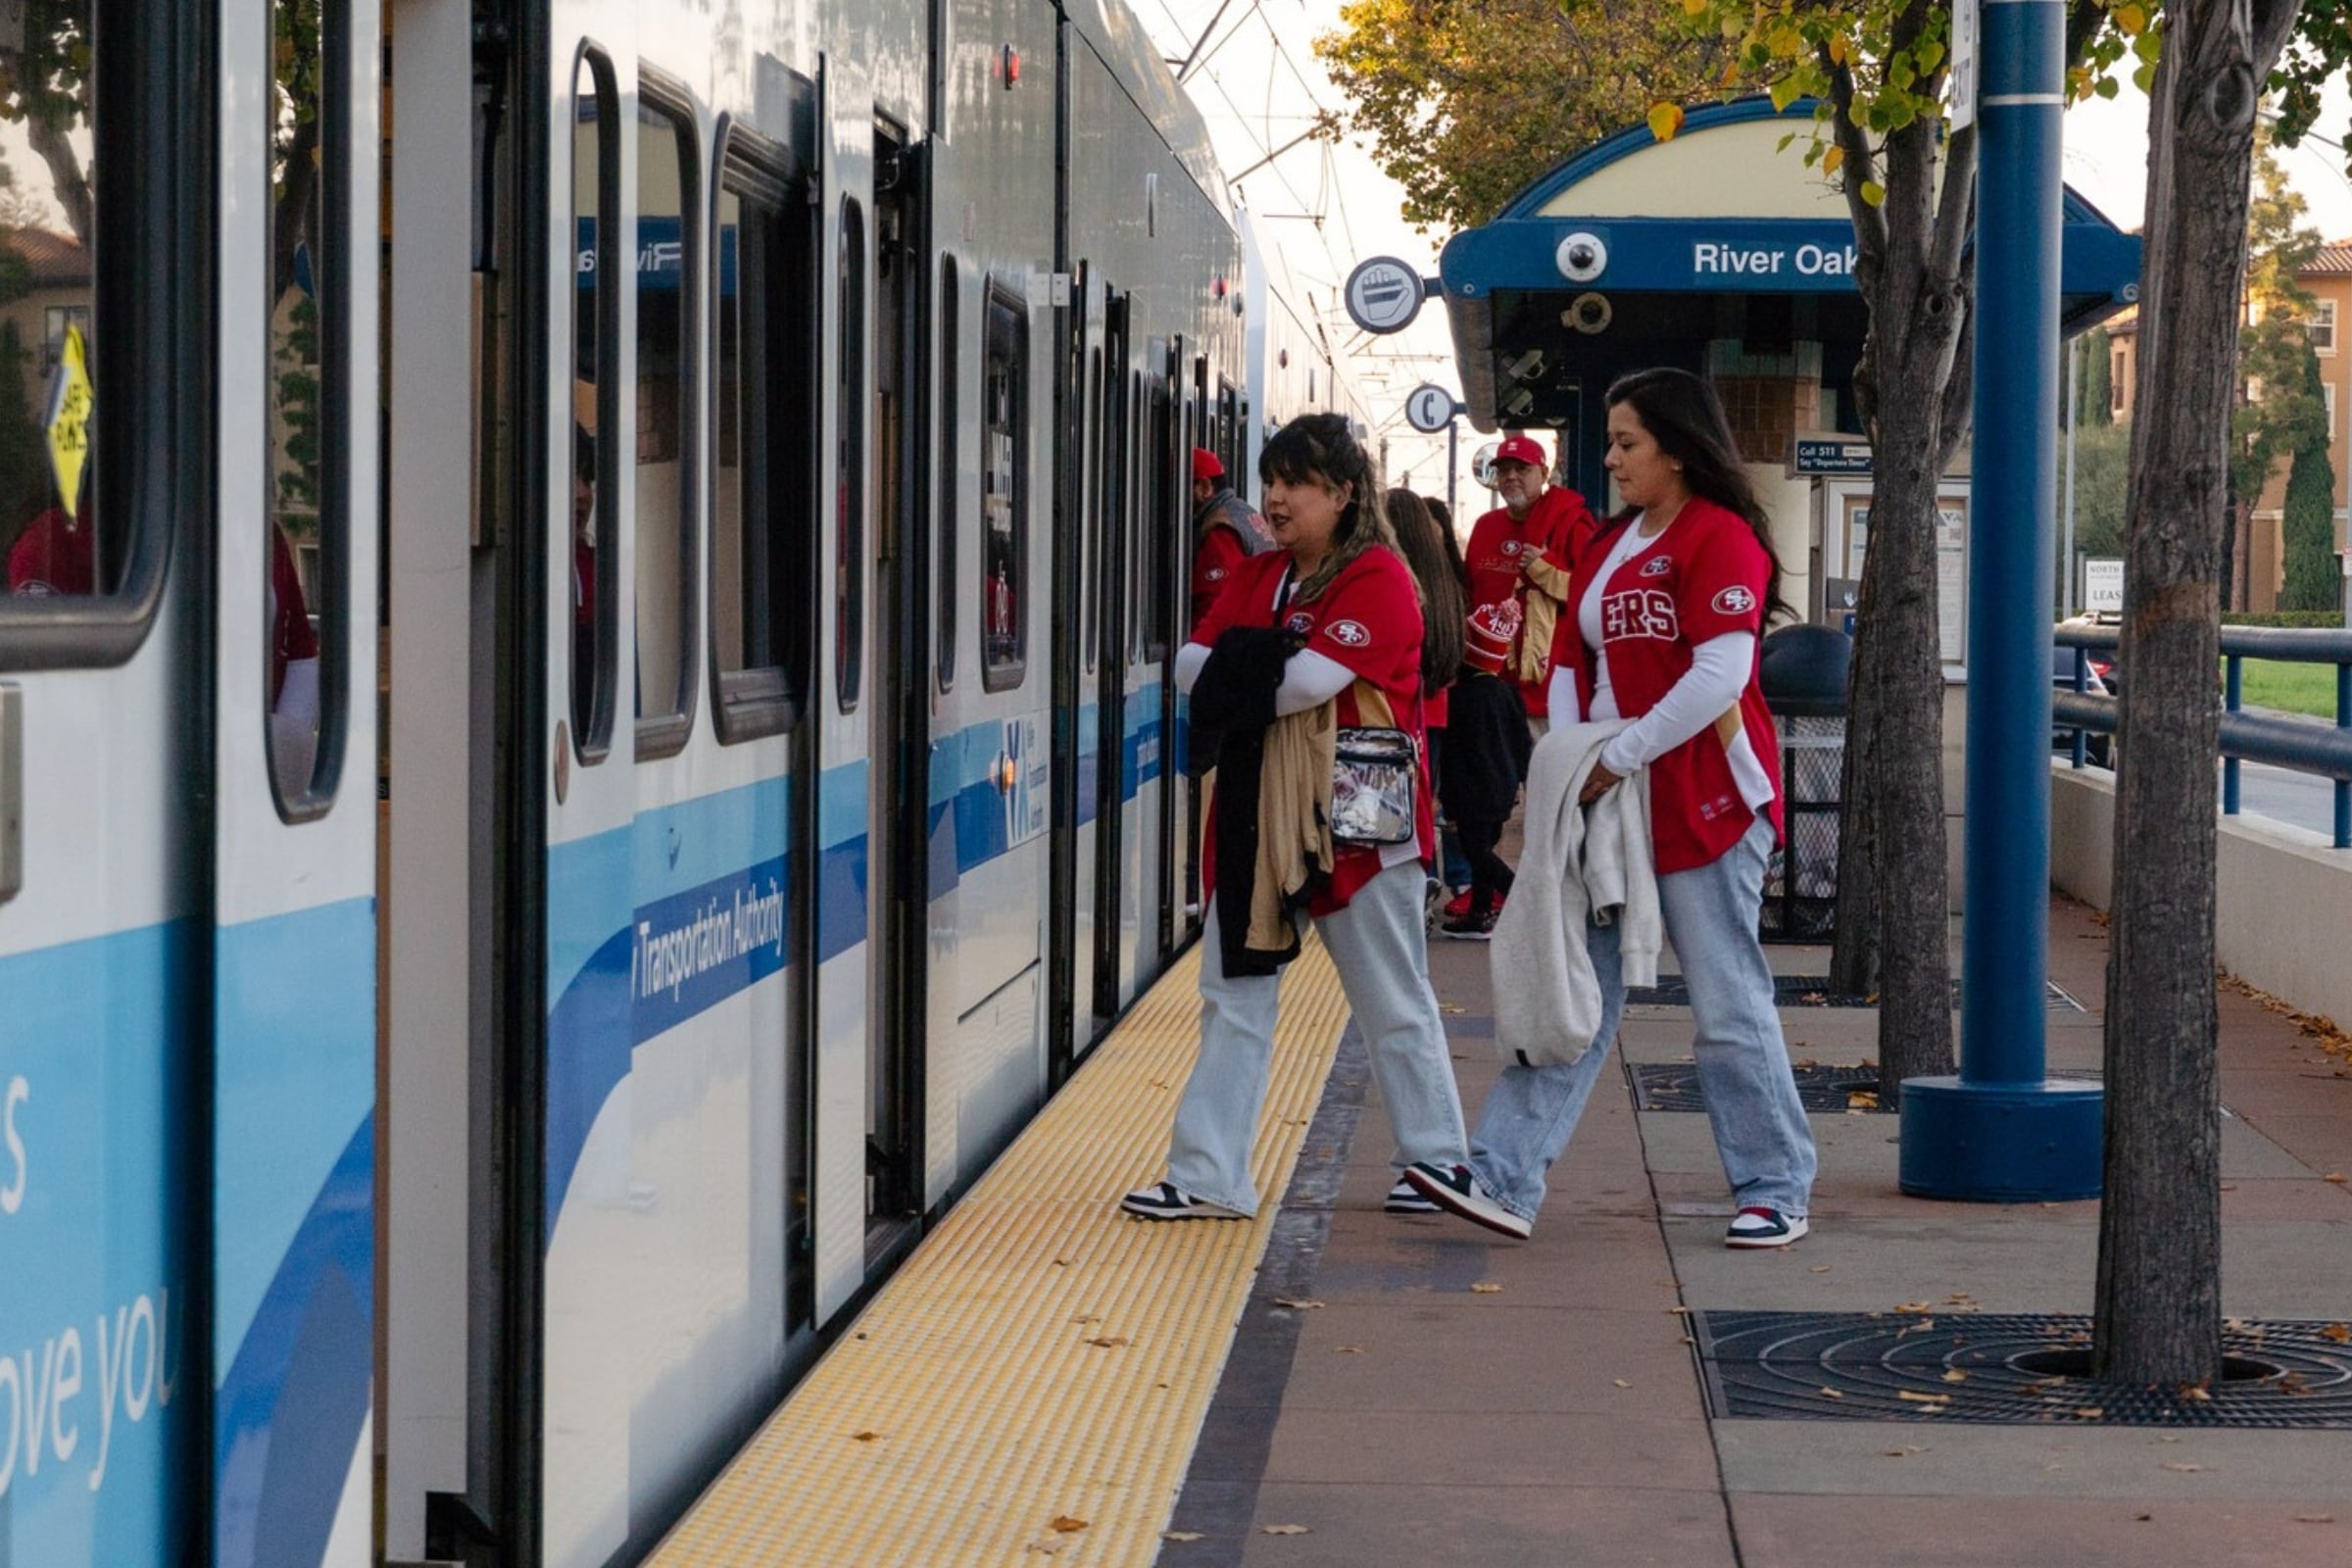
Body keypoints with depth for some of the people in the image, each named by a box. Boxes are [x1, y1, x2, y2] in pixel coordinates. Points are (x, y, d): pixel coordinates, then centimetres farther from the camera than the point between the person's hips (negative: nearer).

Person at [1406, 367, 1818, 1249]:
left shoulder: (1721, 539, -10)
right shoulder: (1608, 546, 16)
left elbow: (1718, 677, -19)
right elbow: (1573, 662, 17)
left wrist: (1621, 756, -17)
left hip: (1703, 802, -8)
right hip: (1607, 803, 8)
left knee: (1728, 1005, 0)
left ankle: (1776, 1191, 12)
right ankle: (1504, 1181, 0)